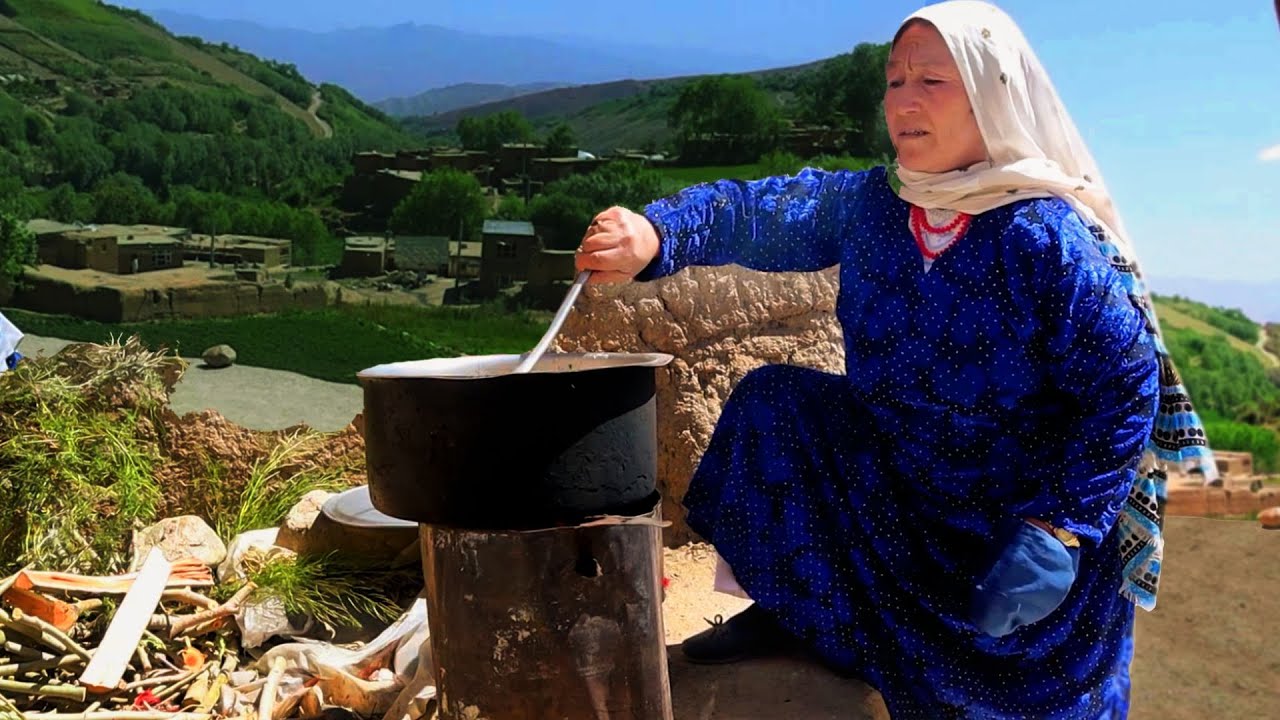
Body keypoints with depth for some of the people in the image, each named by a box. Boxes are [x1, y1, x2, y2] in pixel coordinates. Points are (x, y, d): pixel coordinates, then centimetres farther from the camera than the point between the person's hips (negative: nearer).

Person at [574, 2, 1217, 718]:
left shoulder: (1049, 238, -24)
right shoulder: (866, 204, -8)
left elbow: (1128, 386, -22)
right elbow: (760, 209, -21)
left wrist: (1058, 532, -28)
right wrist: (656, 235, -41)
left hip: (1020, 519, -4)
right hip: (889, 485, 5)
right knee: (770, 402, -9)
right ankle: (782, 610, 5)